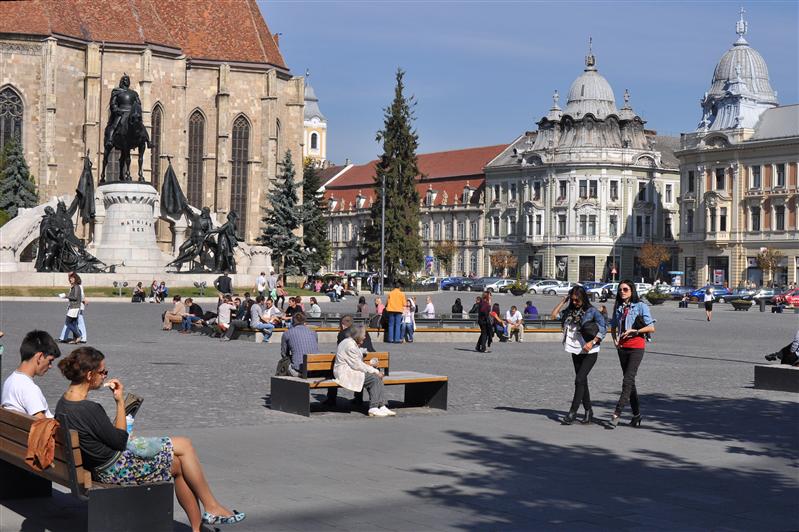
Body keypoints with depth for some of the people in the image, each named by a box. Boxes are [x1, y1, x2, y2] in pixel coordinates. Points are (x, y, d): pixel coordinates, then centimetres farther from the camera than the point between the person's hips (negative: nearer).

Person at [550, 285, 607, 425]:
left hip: (589, 352, -7)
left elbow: (603, 329, -12)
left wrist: (592, 342, -21)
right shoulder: (570, 311, 9)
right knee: (582, 382, 11)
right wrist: (563, 301, 6)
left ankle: (572, 412, -12)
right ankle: (588, 411, 20)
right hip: (576, 351, 7)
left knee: (579, 380, -14)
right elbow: (554, 315, 10)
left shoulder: (592, 311, -8)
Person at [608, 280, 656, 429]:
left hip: (636, 346, -6)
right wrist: (615, 339, 5)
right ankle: (636, 414, 21)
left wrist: (634, 331, -13)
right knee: (629, 381, 11)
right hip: (622, 347, 6)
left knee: (627, 381, -13)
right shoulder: (618, 307, 12)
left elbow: (651, 328, -6)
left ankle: (617, 414, -17)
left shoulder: (640, 306, -4)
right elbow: (613, 327, 22)